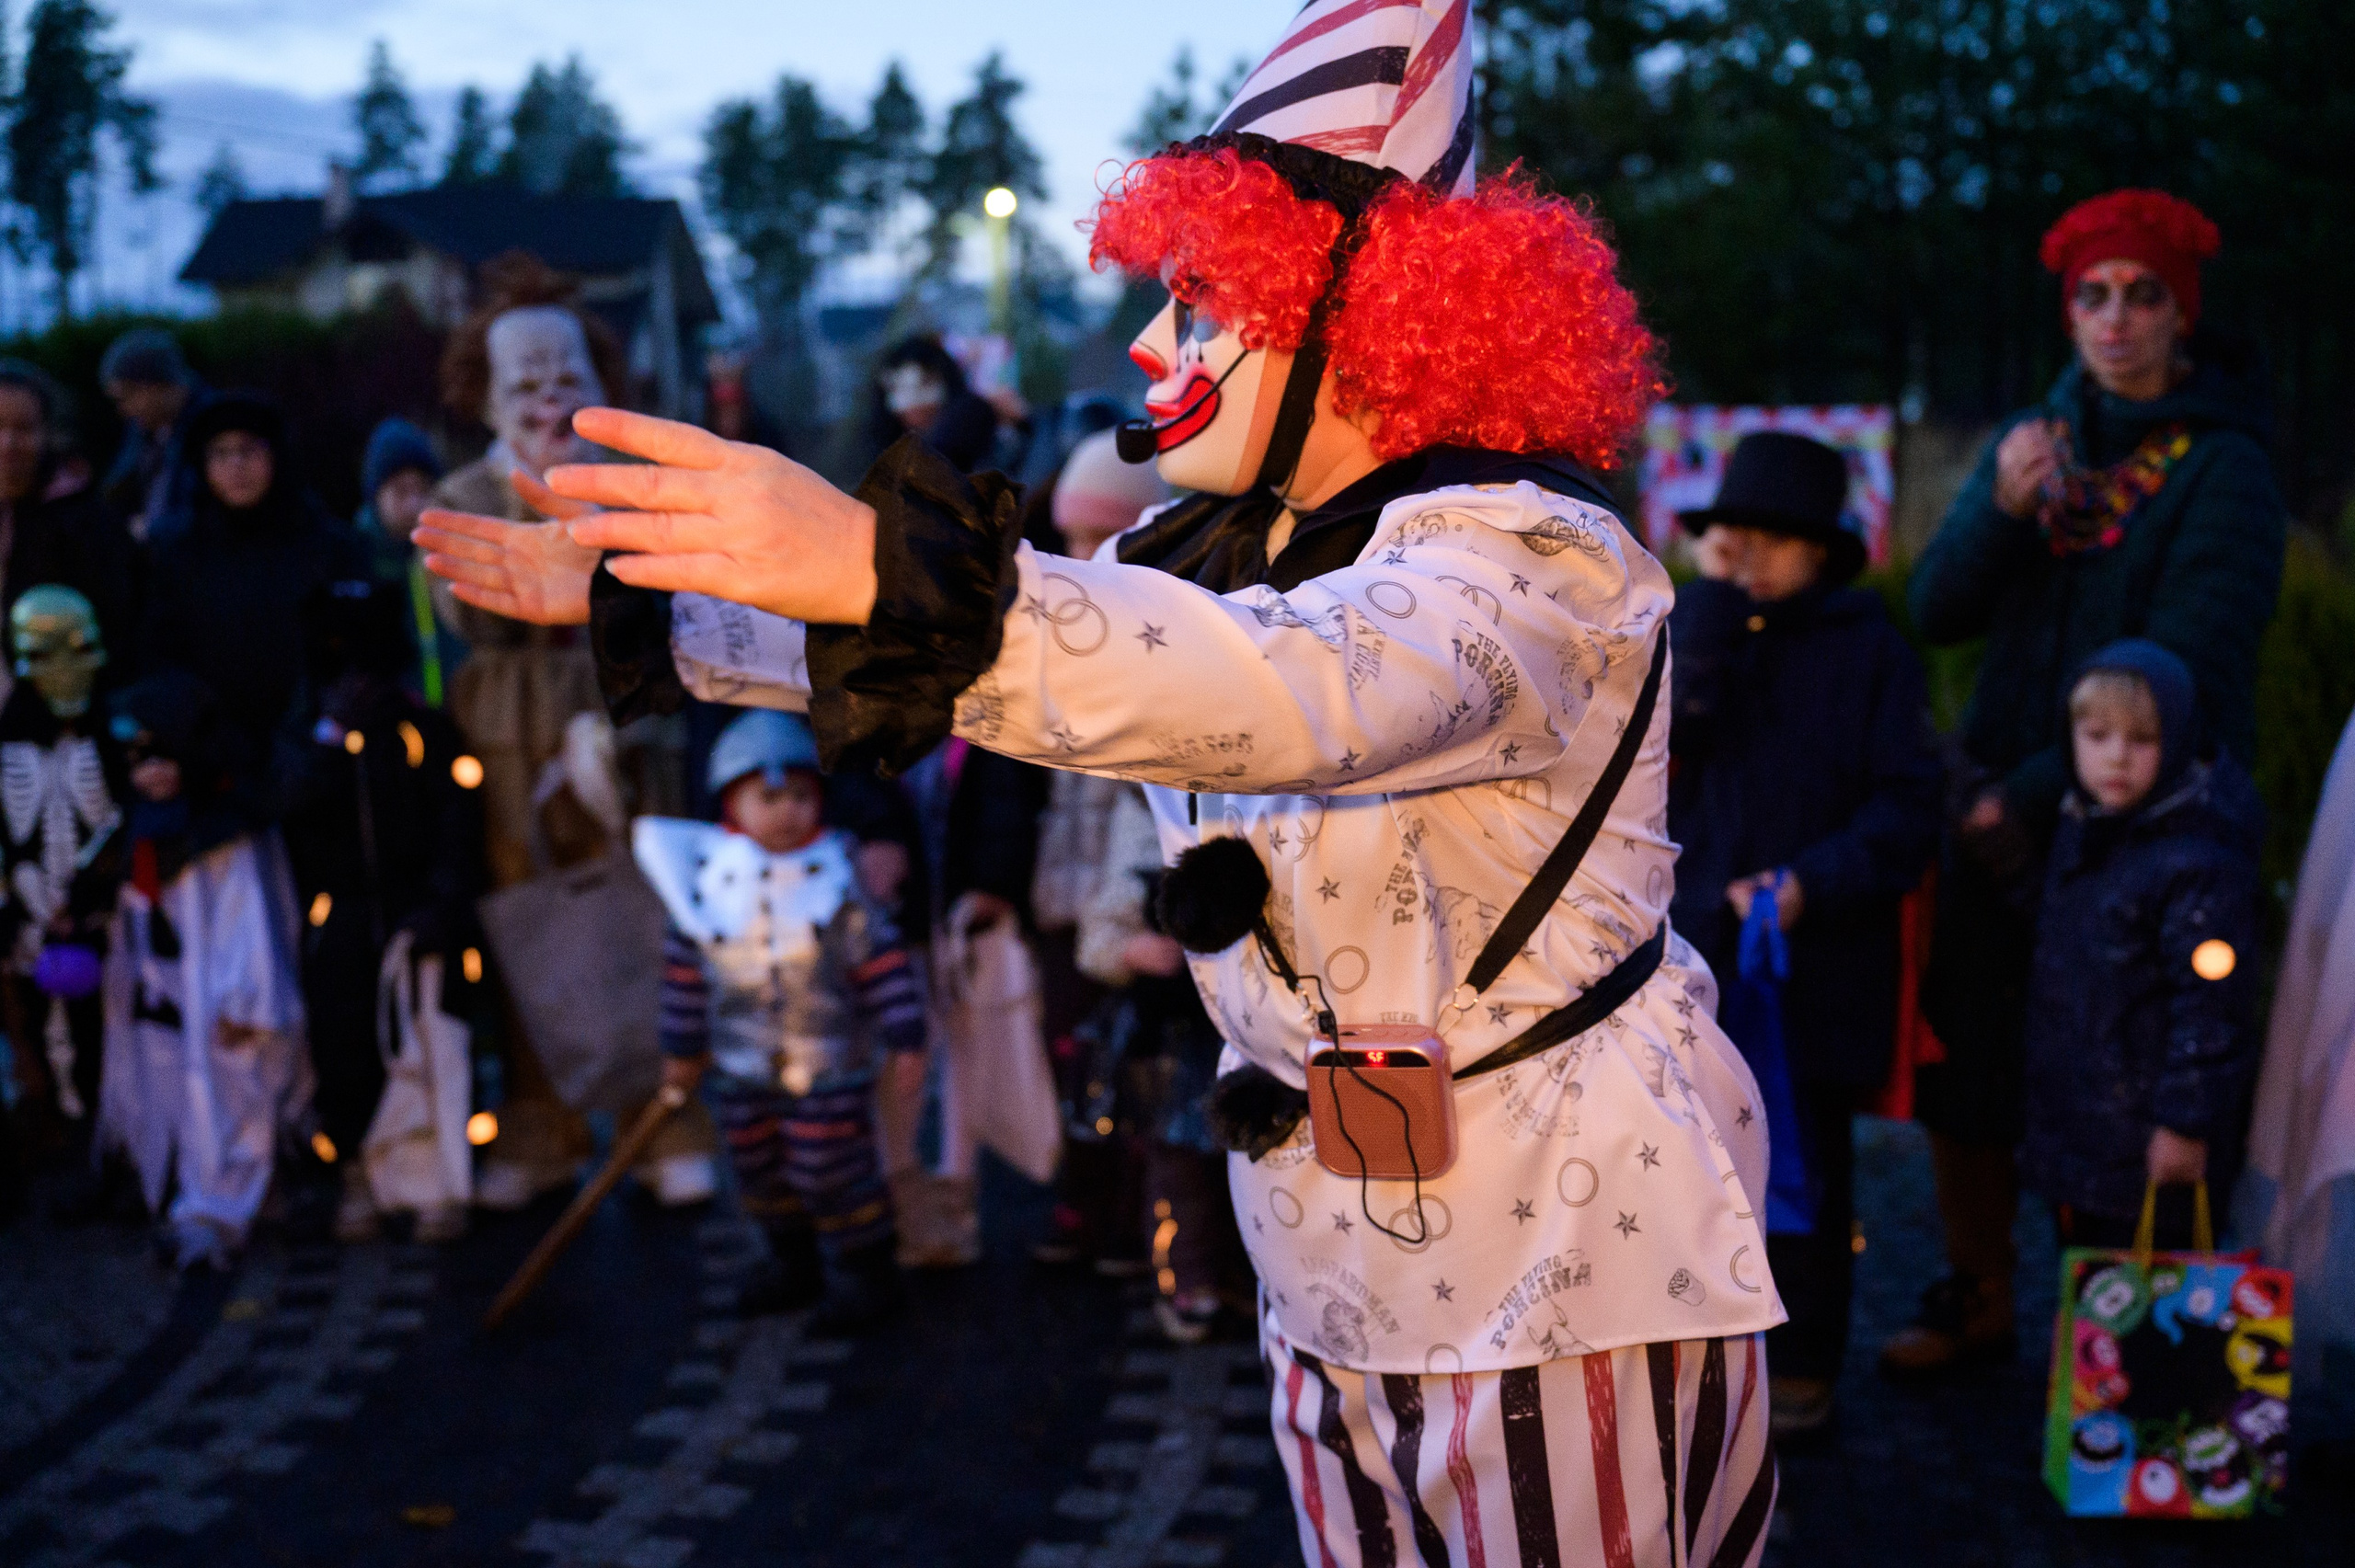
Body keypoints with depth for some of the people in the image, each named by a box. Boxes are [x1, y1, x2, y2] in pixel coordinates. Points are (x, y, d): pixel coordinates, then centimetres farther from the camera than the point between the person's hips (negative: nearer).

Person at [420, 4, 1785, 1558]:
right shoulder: (1214, 554, 8)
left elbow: (1302, 694, -40)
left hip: (1571, 1284, -7)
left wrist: (889, 571, -50)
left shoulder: (1530, 558, -18)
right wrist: (638, 598, 18)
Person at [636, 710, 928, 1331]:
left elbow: (884, 962, -9)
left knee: (831, 1174, 1)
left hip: (829, 1064, -4)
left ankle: (865, 1273, 20)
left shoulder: (837, 880, -14)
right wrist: (682, 1047, 9)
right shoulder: (704, 881, -8)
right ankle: (796, 1265, 38)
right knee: (761, 1174, 17)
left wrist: (904, 1035, -10)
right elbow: (684, 966, 3)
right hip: (742, 1064, 4)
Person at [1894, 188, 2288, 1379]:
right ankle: (1977, 1300, 21)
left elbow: (2181, 673, -13)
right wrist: (2001, 507, -15)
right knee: (1962, 1058, 6)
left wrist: (2042, 793, -14)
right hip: (1998, 801, 5)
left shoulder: (2223, 469, -6)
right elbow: (1937, 612, 3)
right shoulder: (2036, 440, 11)